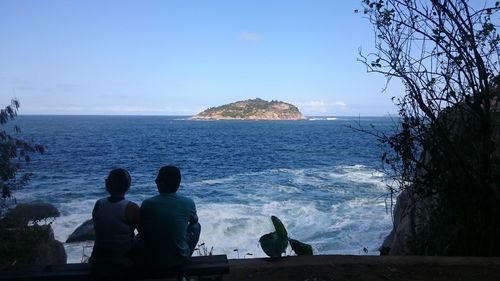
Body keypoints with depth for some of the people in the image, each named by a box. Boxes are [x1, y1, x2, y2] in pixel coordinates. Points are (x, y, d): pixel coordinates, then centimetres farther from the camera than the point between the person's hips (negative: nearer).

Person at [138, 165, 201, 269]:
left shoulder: (147, 204, -14)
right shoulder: (188, 203, -13)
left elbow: (142, 231, 2)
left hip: (152, 262, 0)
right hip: (180, 260, 0)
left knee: (139, 237, 33)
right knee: (196, 226, 26)